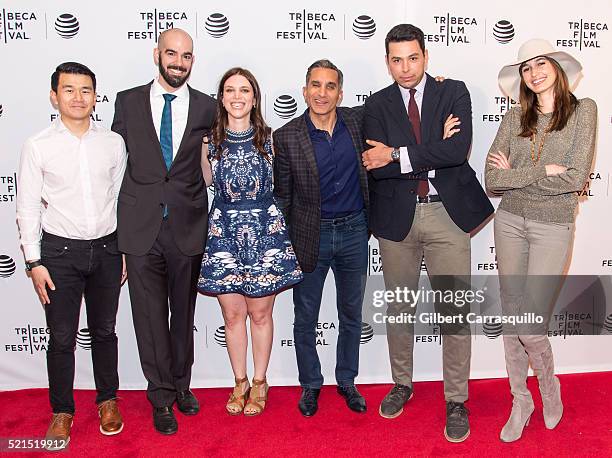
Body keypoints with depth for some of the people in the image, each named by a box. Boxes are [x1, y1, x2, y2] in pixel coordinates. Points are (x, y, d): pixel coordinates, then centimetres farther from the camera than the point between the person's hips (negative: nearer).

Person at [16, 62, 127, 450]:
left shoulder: (113, 142, 1)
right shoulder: (38, 146, -4)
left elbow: (122, 198, 7)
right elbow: (28, 207, -2)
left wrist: (126, 249, 6)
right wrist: (34, 261, -5)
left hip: (106, 249, 2)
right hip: (59, 251, -1)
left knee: (104, 331, 14)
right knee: (62, 338, 6)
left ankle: (108, 400, 33)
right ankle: (62, 412, 25)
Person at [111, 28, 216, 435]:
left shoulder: (207, 108, 3)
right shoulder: (128, 102, 4)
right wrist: (114, 219, 4)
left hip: (187, 228, 0)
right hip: (141, 228, 0)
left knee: (183, 313, 14)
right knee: (150, 316, 6)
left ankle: (181, 385, 34)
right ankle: (162, 397, 23)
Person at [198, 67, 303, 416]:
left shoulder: (269, 138, 0)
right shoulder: (210, 140, 2)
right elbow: (208, 181, 10)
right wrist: (200, 148, 3)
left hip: (265, 231, -1)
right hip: (224, 232, 1)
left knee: (260, 312, 7)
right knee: (233, 314, 8)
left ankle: (260, 382, 26)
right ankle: (240, 382, 28)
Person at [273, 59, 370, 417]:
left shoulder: (357, 120, -2)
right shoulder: (287, 137, -10)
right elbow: (283, 196, -3)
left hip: (354, 231, 3)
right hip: (310, 236, -2)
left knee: (351, 314, 16)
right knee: (305, 319, 11)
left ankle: (347, 381, 36)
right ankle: (310, 385, 32)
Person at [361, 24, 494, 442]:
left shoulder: (454, 92, 2)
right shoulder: (377, 105, 4)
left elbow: (459, 149, -15)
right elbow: (378, 167, -10)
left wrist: (399, 155, -16)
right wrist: (435, 153, -15)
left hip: (447, 213, -1)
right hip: (397, 216, 2)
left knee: (454, 309, 2)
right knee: (399, 307, 14)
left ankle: (456, 401, 18)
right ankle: (402, 384, 35)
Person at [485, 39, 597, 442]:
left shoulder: (583, 110, -2)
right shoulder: (515, 118, 5)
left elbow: (577, 178, -13)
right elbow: (492, 180, -3)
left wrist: (515, 175, -8)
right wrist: (542, 172, -12)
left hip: (553, 227, -3)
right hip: (510, 221, 3)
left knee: (532, 327, -4)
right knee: (512, 318, 8)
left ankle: (549, 383, 28)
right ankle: (520, 401, 26)